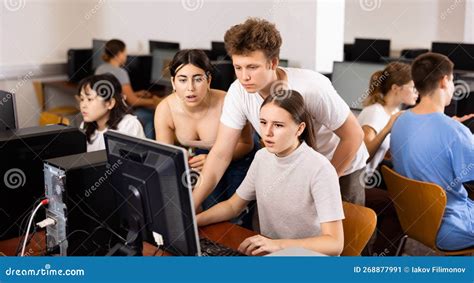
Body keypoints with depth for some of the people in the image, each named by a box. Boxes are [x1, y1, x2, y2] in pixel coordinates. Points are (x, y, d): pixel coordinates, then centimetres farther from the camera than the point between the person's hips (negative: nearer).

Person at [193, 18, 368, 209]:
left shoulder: (311, 87, -35)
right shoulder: (238, 93, -23)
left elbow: (354, 135, -23)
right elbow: (220, 154, -20)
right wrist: (190, 206, -26)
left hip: (340, 166, -3)